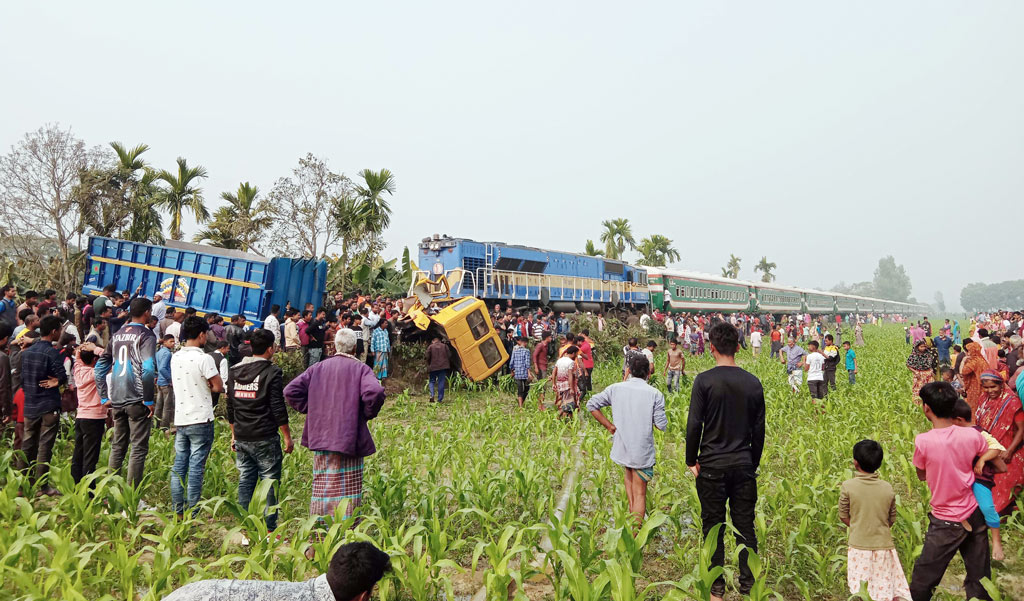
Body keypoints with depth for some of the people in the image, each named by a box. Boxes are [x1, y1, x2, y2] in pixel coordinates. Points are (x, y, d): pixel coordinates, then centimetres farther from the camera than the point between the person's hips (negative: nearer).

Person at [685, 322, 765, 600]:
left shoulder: (704, 380, -11)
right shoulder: (753, 382, 1)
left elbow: (694, 425, -12)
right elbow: (759, 429, 7)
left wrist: (691, 460, 1)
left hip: (712, 466, -3)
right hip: (744, 465, 3)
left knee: (713, 527, 8)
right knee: (745, 527, 12)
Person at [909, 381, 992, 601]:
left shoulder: (923, 441, -20)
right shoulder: (973, 435, -10)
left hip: (946, 523, -4)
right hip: (975, 515, 4)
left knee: (922, 582, 9)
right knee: (980, 580, 17)